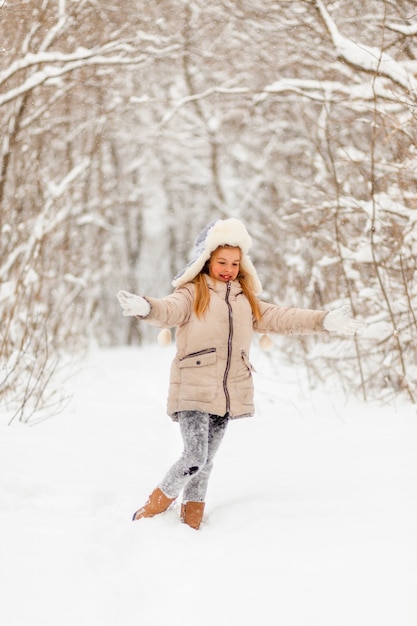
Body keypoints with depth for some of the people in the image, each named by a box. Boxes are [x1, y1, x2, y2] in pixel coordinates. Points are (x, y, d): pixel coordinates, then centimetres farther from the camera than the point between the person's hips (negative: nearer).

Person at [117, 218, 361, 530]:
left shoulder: (246, 300, 18)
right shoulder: (192, 293, 0)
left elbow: (281, 318, 15)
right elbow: (169, 310, -18)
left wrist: (324, 320, 5)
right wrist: (145, 307, -42)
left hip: (227, 394, 5)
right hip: (193, 390, -5)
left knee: (206, 461, 8)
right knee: (194, 456, -13)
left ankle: (191, 519, 20)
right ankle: (158, 502, 8)